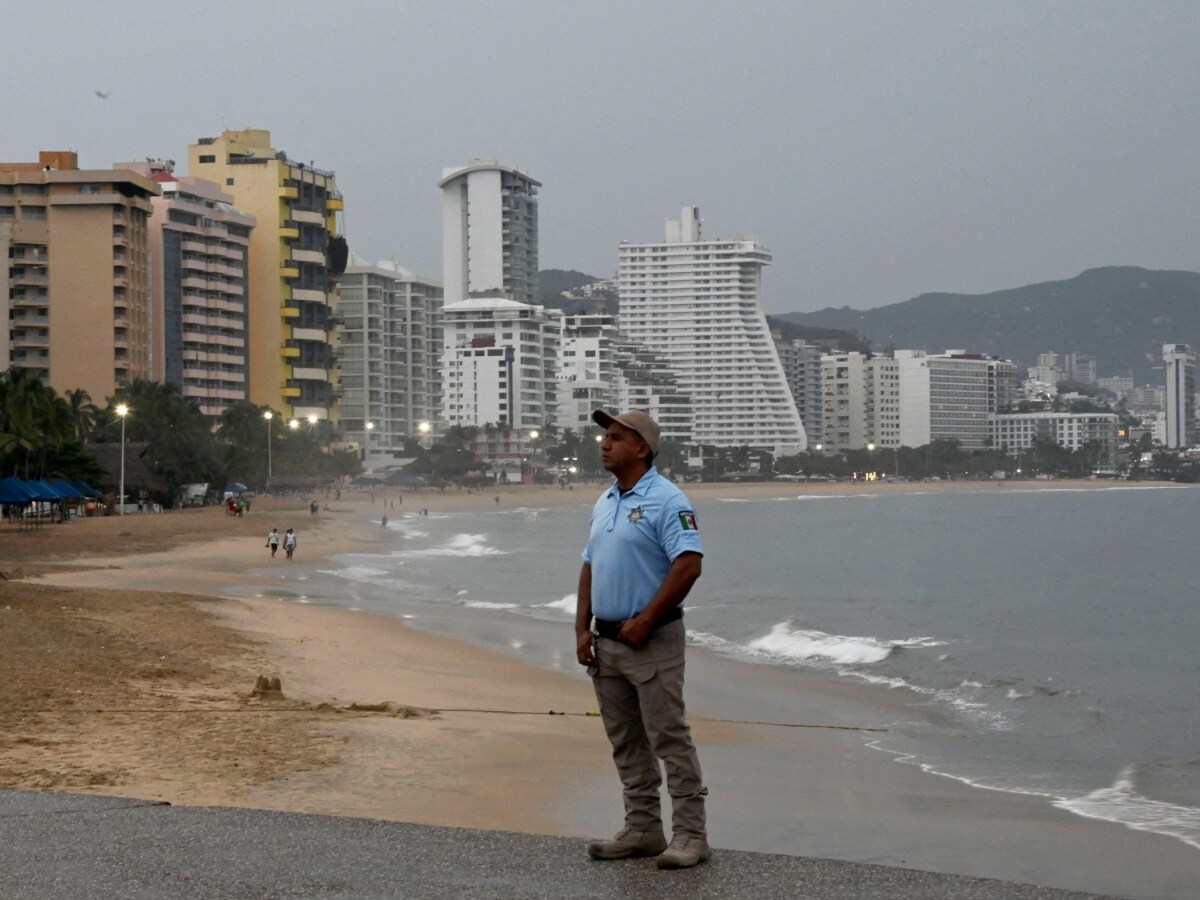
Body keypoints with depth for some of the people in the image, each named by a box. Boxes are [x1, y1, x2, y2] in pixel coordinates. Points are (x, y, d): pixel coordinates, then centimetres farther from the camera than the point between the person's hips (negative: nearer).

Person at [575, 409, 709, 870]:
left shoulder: (666, 500, -12)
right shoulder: (604, 503, 15)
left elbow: (688, 565, -21)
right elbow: (589, 568, 20)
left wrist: (645, 621, -20)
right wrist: (582, 629, 9)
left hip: (651, 641, -9)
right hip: (607, 642, 9)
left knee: (670, 740, -7)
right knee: (625, 744, 12)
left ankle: (690, 835, -3)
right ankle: (642, 829, 19)